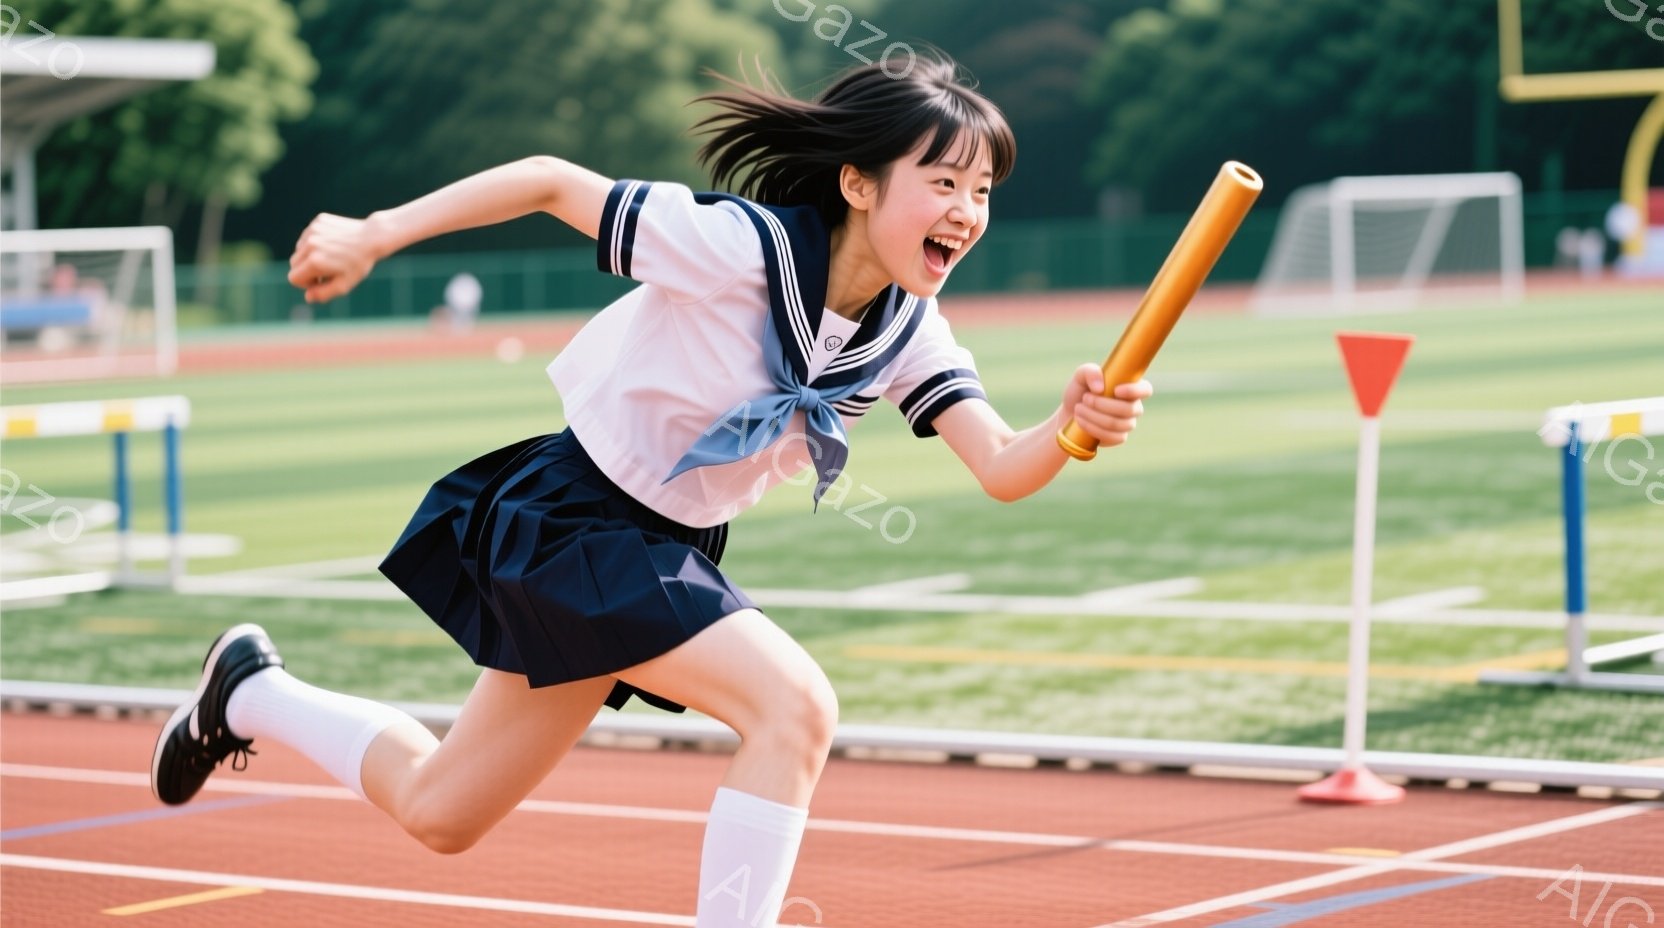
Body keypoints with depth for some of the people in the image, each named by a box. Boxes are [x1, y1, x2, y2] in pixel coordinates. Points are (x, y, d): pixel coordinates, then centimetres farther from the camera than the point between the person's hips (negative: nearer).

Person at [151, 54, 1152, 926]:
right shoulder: (741, 245, -26)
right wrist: (372, 236, -16)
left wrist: (1074, 428, -41)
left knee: (437, 813, 19)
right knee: (796, 704, -26)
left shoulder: (911, 334, -7)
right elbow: (553, 181, -18)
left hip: (671, 551, 7)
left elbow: (1004, 470, -18)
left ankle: (253, 693, 43)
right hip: (572, 519, -7)